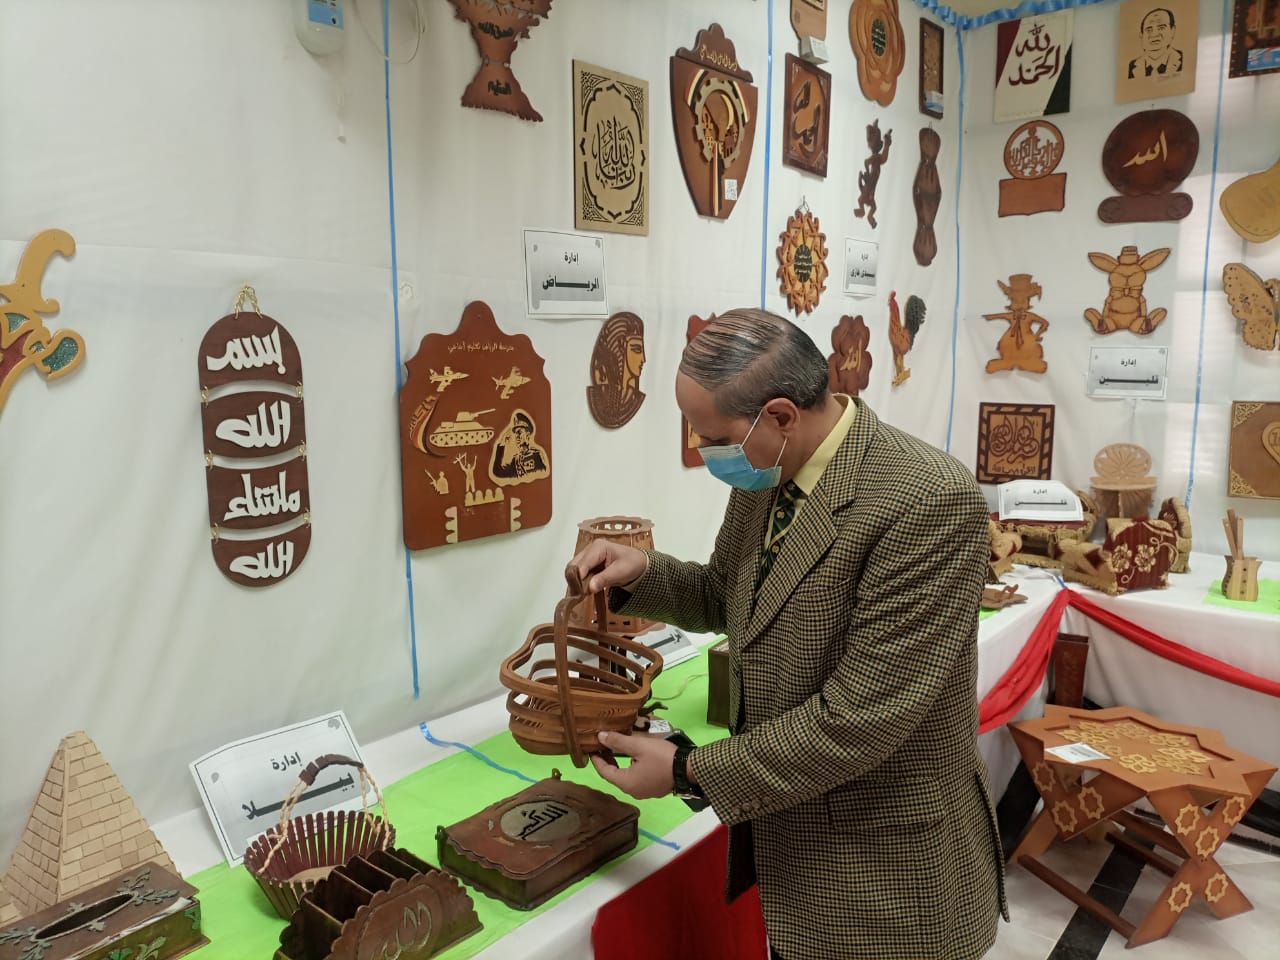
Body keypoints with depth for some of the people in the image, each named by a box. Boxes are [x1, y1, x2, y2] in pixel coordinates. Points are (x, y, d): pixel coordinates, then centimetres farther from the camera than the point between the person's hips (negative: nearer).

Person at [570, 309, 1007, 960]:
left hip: (888, 872, -6)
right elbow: (725, 598, 13)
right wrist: (643, 572, -7)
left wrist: (689, 771, -19)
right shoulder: (764, 476, -2)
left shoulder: (929, 502, -27)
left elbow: (858, 716, -28)